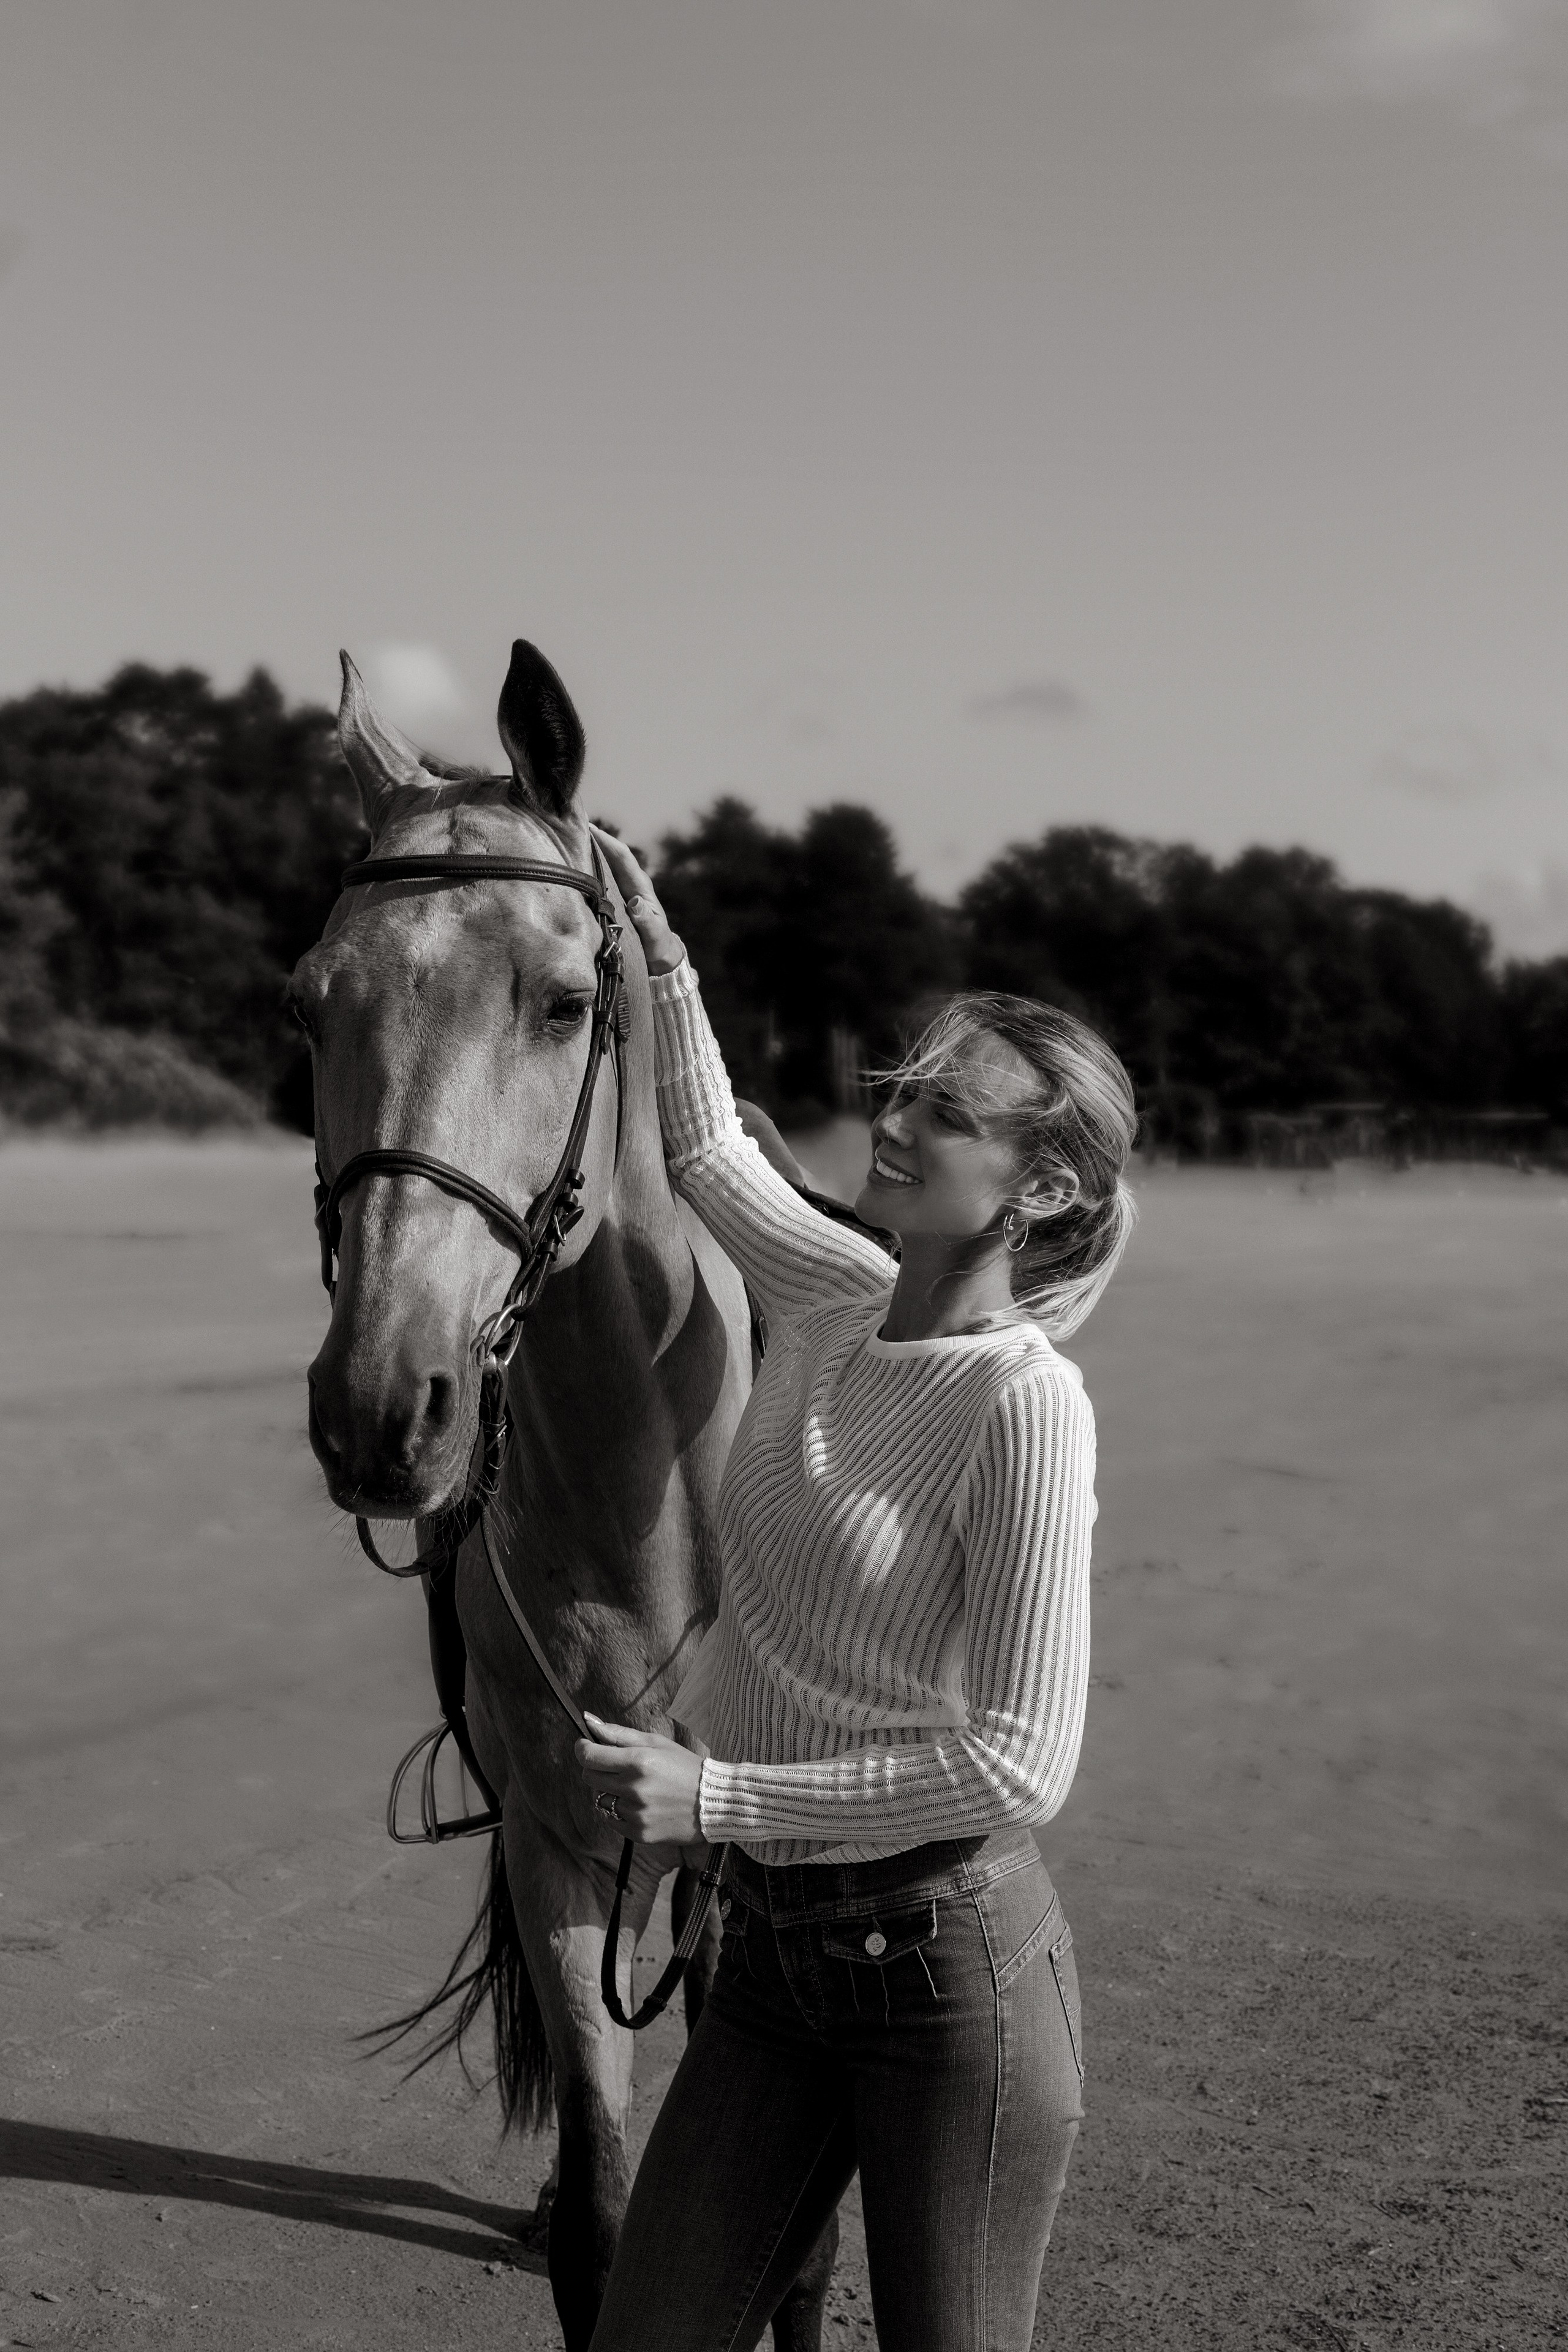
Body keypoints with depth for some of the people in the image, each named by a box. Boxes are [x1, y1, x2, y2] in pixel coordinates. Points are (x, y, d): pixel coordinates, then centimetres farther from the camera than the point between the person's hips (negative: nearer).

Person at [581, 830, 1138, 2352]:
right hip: (772, 1945, 7)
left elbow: (1019, 1763, -21)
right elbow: (707, 1154, 24)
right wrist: (659, 955, 17)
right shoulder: (837, 1301, 2)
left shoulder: (1025, 1400, -19)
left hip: (950, 1963, -6)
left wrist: (714, 1795, -21)